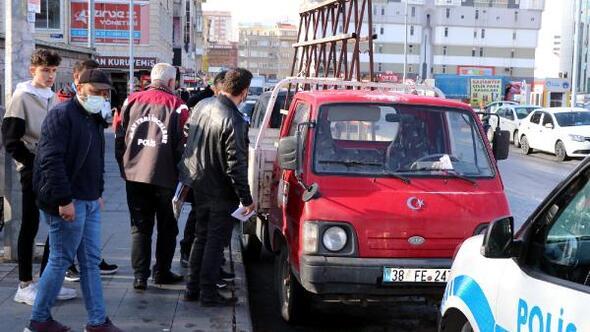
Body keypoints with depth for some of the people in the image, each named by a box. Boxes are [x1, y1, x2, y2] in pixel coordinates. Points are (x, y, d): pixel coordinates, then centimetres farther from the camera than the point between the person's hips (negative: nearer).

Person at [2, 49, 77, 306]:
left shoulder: (53, 98, 13)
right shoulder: (22, 97, -7)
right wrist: (34, 163, -15)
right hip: (32, 170, -7)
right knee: (30, 225, -2)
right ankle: (25, 285, 5)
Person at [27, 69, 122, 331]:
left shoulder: (94, 118, 16)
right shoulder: (62, 115, -13)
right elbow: (51, 160, -20)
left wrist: (98, 192, 19)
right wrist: (64, 200, -23)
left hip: (89, 202, 9)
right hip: (68, 202, -9)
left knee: (91, 261, 10)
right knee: (61, 260, -1)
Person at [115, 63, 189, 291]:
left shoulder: (132, 101, 6)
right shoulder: (176, 106, -5)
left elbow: (119, 138, 10)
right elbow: (181, 144, -7)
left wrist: (123, 166, 18)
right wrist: (179, 171, 5)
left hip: (134, 175, 3)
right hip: (164, 177, -3)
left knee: (140, 227, 9)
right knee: (166, 227, 13)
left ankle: (140, 276, 4)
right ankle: (162, 272, 19)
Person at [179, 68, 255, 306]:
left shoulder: (202, 106, 1)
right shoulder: (234, 121, -24)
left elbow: (190, 142, 12)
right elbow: (236, 164, -22)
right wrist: (246, 198, -14)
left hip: (199, 184, 8)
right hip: (221, 189, -8)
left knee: (201, 237, 19)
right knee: (216, 241, 3)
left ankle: (193, 288, 25)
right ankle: (208, 293, 10)